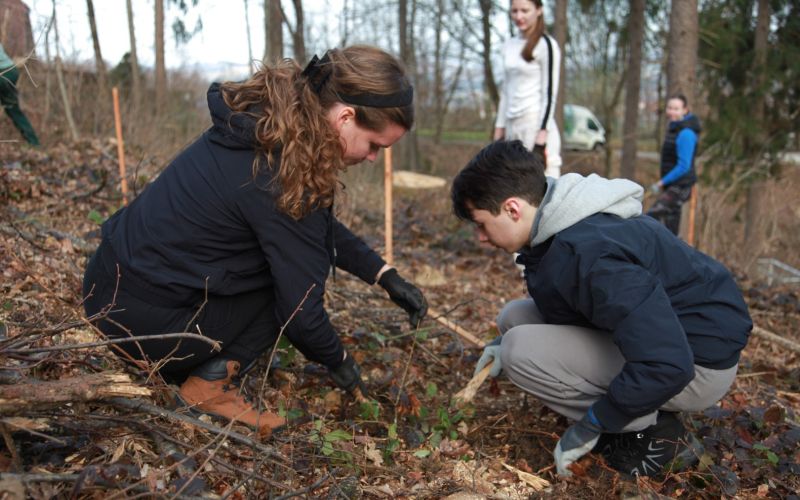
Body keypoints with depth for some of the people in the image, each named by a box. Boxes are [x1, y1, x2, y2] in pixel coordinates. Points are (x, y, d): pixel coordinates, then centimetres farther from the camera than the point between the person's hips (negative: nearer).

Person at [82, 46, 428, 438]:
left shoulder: (266, 124, 2)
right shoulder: (285, 177, -25)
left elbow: (323, 227, 13)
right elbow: (300, 309, -19)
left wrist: (387, 277, 7)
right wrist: (338, 361, 1)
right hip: (143, 319, -9)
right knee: (300, 265, -2)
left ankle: (188, 366, 13)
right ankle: (210, 383, -3)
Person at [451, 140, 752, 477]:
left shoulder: (589, 253, -32)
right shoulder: (555, 228, -2)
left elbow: (666, 367, -34)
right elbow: (556, 303, 19)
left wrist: (588, 427, -21)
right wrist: (507, 341, 6)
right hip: (660, 331, 9)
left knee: (520, 352, -21)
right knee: (516, 316, 4)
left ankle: (654, 432, -5)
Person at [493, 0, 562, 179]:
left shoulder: (546, 45, -4)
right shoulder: (509, 45, 16)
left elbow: (550, 92, -10)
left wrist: (542, 134, -17)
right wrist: (499, 128, 14)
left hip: (536, 122, -7)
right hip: (513, 125, 7)